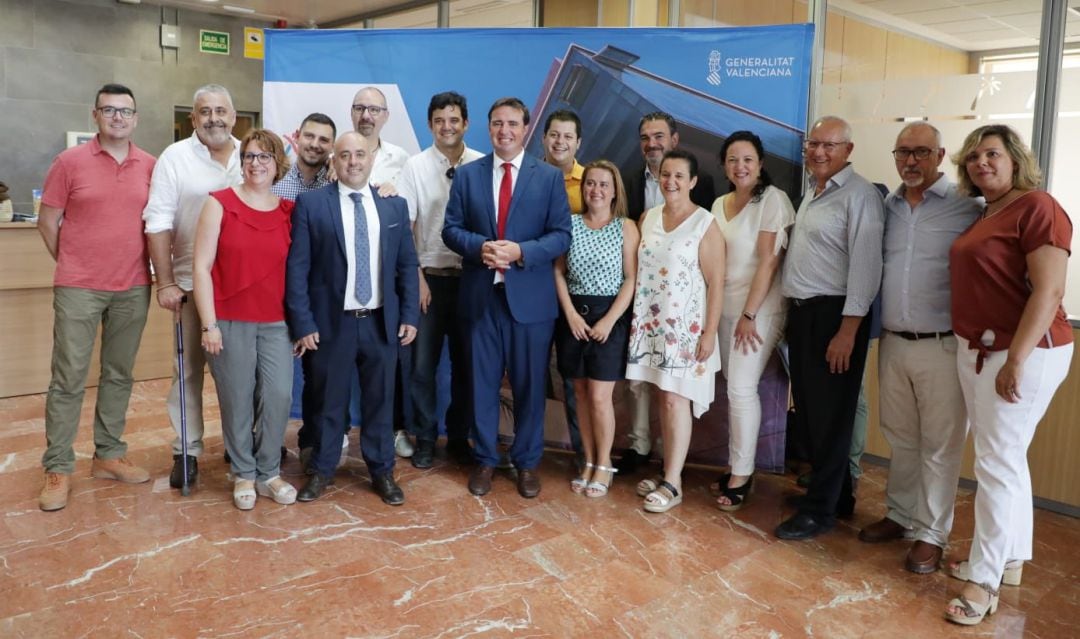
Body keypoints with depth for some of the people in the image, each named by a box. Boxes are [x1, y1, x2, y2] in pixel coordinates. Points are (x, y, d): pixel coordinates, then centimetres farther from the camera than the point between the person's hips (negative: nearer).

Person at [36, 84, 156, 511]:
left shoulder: (151, 166, 4)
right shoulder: (69, 161, -3)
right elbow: (47, 222, 2)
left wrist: (160, 273, 6)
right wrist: (73, 266, 6)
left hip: (133, 289, 3)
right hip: (78, 289, -3)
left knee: (119, 375, 12)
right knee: (68, 379, 1)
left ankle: (109, 455, 24)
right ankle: (58, 469, 10)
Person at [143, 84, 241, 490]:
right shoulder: (175, 158, -2)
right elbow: (159, 224, -5)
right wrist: (165, 283, -10)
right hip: (194, 283, -2)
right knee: (190, 368, 6)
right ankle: (186, 451, 17)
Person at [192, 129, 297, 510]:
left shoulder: (290, 211, 6)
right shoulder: (219, 204, -2)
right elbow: (201, 268, -5)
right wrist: (209, 324, -9)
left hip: (275, 323, 2)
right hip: (229, 321, -2)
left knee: (279, 396, -3)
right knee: (237, 402, 6)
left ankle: (268, 473, 19)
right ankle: (243, 475, 25)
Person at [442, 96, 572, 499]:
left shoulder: (549, 177, 2)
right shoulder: (467, 174, 7)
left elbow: (562, 235, -3)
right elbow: (451, 229, 4)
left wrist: (521, 251, -18)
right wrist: (479, 247, -16)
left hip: (530, 296, -1)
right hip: (480, 295, 1)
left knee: (530, 383, 8)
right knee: (483, 382, 10)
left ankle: (527, 462, 24)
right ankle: (485, 459, 26)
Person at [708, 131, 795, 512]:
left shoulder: (772, 199, -9)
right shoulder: (720, 204, 12)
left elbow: (769, 261, -14)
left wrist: (750, 315, -16)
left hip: (759, 309, -6)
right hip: (726, 307, 6)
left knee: (742, 388, -7)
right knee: (734, 388, 8)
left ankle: (740, 476, 4)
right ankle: (738, 467, 18)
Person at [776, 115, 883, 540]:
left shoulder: (860, 195, -10)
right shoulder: (811, 194, 16)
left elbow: (865, 265, -17)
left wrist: (848, 330, -20)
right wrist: (793, 314, 15)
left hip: (834, 316, -9)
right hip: (801, 313, 9)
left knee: (830, 416, 0)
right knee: (808, 412, 14)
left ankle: (819, 511, 10)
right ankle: (838, 496, 29)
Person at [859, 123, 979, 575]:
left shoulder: (965, 207, -7)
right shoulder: (887, 206, 9)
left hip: (942, 347, -5)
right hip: (892, 343, 5)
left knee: (939, 446, 5)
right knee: (901, 439, 17)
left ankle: (931, 533, 18)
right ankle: (900, 515, 31)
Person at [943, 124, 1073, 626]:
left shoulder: (1037, 208, -13)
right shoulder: (984, 214, 13)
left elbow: (1049, 291, -19)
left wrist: (1016, 360, -23)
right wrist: (977, 349, 12)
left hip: (1021, 352, -9)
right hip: (976, 349, 9)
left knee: (997, 463, -5)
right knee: (1005, 459, 16)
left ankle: (985, 580, 5)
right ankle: (1009, 561, 28)